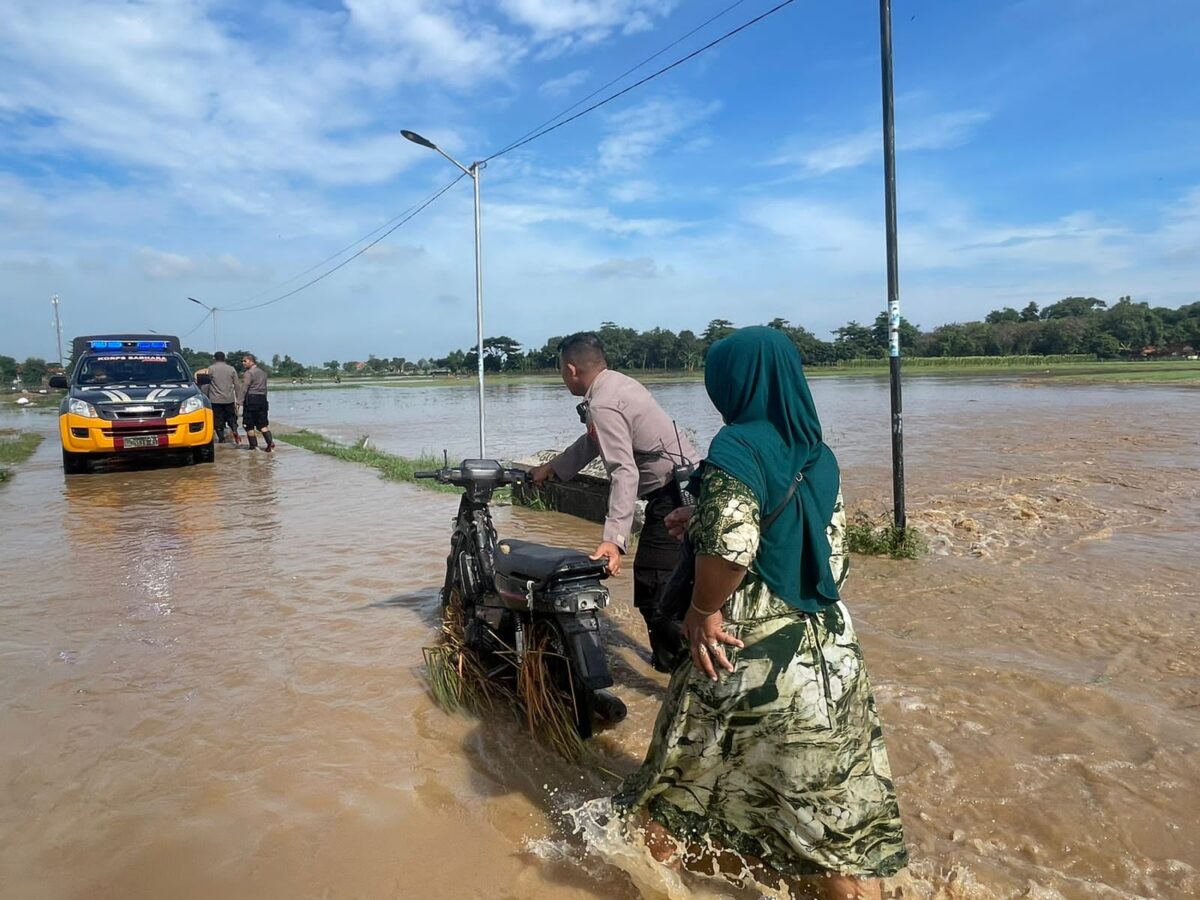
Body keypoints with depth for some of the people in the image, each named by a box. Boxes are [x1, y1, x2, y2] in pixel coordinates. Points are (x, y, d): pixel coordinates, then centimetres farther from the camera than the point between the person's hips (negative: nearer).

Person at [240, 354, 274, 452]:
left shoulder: (248, 373, -8)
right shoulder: (263, 373, 15)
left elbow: (244, 389, -15)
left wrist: (240, 401, -16)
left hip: (251, 399, -7)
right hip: (262, 398, 7)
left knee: (249, 424, 3)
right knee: (263, 424, 8)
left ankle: (253, 445, 4)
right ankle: (270, 441, -9)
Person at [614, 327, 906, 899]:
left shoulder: (738, 447, -17)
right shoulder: (818, 456, 4)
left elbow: (732, 546, -30)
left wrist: (702, 611, -13)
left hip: (751, 648, -5)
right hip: (828, 644, 6)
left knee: (688, 768, 20)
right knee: (835, 797, 13)